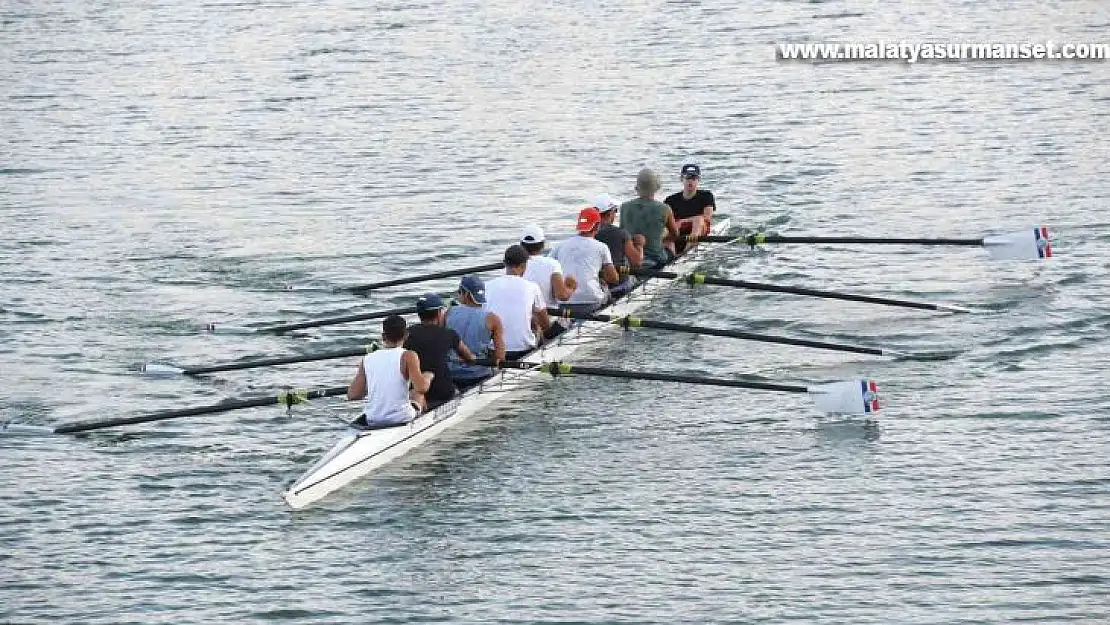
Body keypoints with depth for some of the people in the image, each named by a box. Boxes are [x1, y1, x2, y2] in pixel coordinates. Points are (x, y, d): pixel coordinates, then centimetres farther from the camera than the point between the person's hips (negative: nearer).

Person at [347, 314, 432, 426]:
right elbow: (421, 388, -22)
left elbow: (352, 395, -3)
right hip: (402, 419, -3)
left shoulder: (366, 360, -2)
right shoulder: (407, 356, -12)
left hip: (372, 420, 3)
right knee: (417, 394, 33)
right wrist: (427, 377, 1)